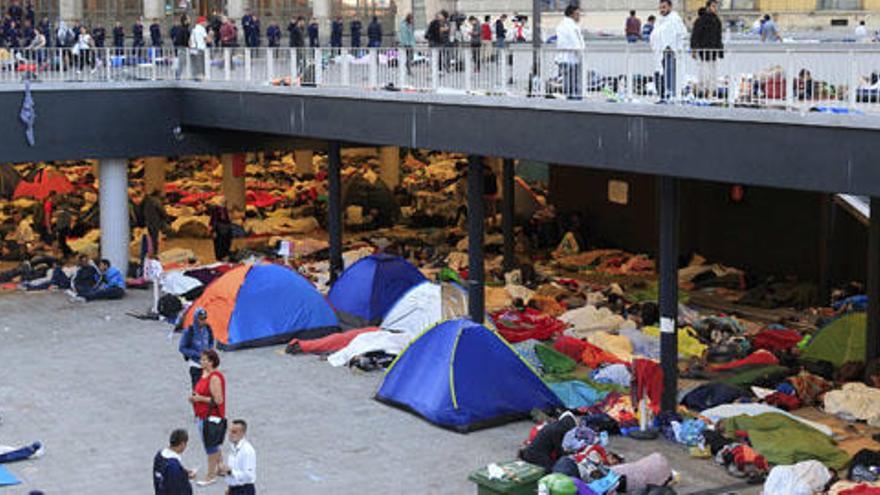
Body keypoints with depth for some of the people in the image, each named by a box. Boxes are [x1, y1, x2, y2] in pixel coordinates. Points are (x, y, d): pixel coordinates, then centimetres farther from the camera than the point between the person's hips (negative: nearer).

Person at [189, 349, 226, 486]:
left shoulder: (215, 378, -22)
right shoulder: (204, 373, 8)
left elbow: (218, 400, -24)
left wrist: (200, 398, -20)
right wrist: (195, 397, 4)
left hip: (211, 417, -10)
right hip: (203, 416, 10)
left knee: (210, 445, 0)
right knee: (213, 444, 20)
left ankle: (210, 475, 9)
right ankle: (219, 467, 35)